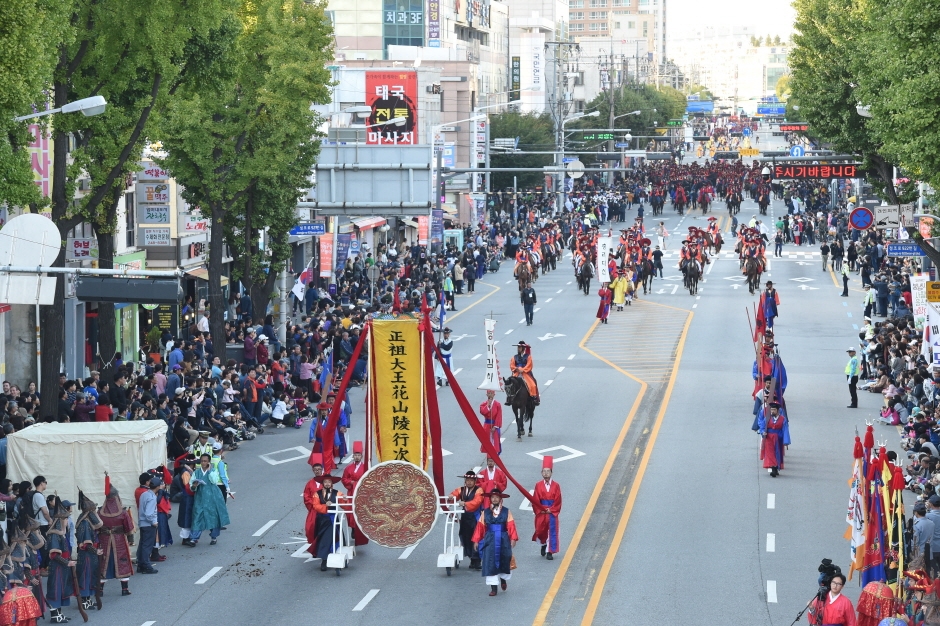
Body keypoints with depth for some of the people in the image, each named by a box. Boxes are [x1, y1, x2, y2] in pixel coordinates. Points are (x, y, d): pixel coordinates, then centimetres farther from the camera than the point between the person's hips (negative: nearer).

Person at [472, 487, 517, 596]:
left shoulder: (506, 512, 1)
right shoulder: (485, 512, 4)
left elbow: (511, 526, -5)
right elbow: (480, 526, 3)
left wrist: (513, 538, -15)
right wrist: (476, 540, 0)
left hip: (503, 541, 0)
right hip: (490, 541, 0)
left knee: (504, 561, 8)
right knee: (490, 563, -5)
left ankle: (503, 578, 40)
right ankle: (493, 588, -1)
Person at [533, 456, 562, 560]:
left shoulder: (556, 486, -3)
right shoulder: (538, 485, -1)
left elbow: (558, 501, -3)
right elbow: (535, 500, -2)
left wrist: (551, 510, -12)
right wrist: (539, 509, -13)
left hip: (552, 512, -1)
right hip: (541, 512, 1)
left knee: (552, 531, -1)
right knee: (540, 530, 6)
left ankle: (549, 551, 6)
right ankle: (543, 544, 35)